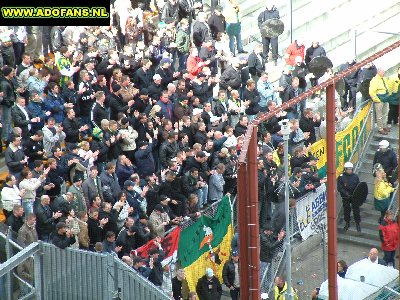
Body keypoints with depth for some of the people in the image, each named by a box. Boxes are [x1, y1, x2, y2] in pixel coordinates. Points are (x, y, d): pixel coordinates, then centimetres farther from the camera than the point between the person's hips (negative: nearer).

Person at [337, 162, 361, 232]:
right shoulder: (341, 177, -8)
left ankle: (357, 223, 20)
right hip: (345, 197, -1)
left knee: (356, 210, 5)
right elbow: (339, 188, -10)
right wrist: (345, 193, -22)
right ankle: (347, 223, 28)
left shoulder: (355, 176, -2)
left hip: (354, 197, 1)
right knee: (346, 210, 11)